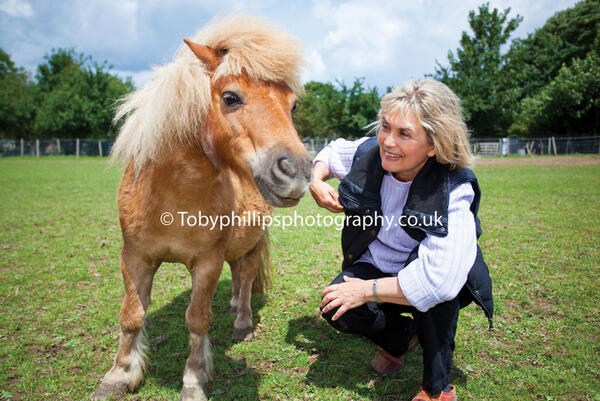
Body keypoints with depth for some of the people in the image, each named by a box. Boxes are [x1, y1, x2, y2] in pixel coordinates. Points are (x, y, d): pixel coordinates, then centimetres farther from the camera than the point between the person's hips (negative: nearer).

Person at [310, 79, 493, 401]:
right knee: (336, 310, -24)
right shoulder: (368, 152, -15)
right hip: (373, 263, 4)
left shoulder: (452, 192, -30)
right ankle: (402, 336, 13)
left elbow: (440, 282, -40)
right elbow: (330, 153, 11)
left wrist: (368, 290, -32)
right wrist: (317, 183, -11)